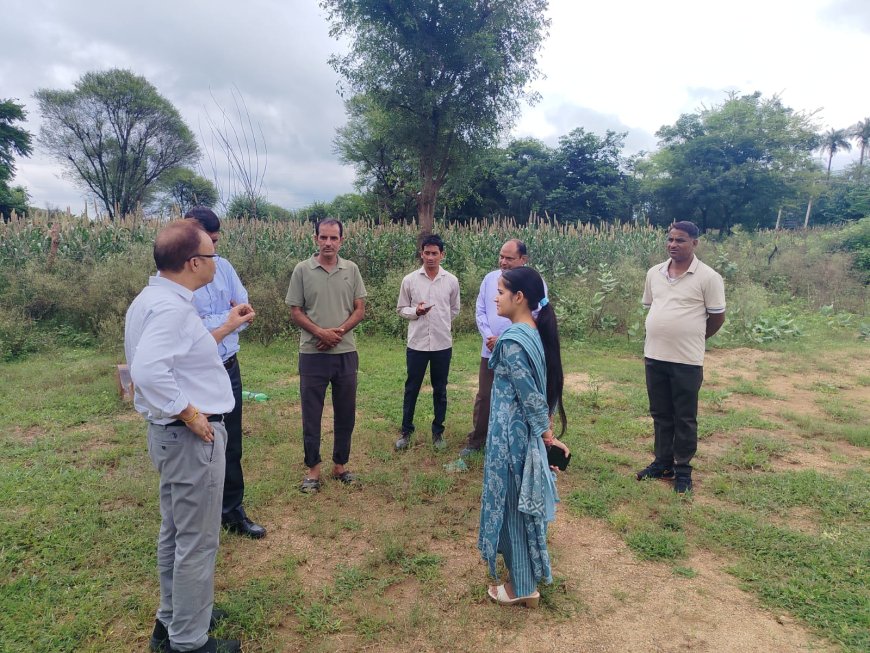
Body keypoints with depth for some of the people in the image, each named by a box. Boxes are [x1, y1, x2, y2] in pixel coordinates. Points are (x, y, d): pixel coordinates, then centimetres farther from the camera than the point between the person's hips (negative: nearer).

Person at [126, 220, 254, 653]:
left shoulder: (154, 298, 8)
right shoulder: (171, 306, -23)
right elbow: (149, 371, -35)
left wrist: (225, 328, 17)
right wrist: (189, 415, -24)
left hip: (172, 434, 11)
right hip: (192, 437, -10)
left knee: (175, 532, 23)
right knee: (197, 543, 5)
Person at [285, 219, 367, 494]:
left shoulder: (351, 269, 3)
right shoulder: (302, 270, -2)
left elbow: (360, 309, 3)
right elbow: (295, 311, -1)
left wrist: (339, 332, -12)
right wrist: (321, 332, -16)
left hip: (346, 352, 2)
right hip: (312, 354, -2)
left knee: (346, 412, 11)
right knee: (311, 414, 6)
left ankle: (340, 465, 27)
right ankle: (313, 469, 21)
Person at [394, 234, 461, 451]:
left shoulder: (451, 281, -1)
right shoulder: (409, 280, -3)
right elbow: (401, 309, 4)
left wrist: (441, 323, 9)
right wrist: (416, 312, -14)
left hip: (443, 344, 1)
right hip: (416, 344, -1)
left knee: (440, 390, 11)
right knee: (411, 389, 9)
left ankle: (437, 432, 26)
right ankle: (406, 431, 24)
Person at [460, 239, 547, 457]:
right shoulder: (490, 279, 2)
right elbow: (480, 311, 4)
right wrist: (488, 337, -12)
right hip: (490, 351, 3)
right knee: (483, 397, 11)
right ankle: (475, 441, 26)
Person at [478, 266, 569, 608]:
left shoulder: (512, 340, -23)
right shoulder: (536, 332, 5)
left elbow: (530, 394, -21)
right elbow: (544, 387, 9)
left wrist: (546, 433, -10)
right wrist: (546, 429, 12)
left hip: (512, 435, -9)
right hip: (527, 432, 9)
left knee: (513, 505, 7)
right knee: (524, 505, 22)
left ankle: (522, 587, 25)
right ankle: (531, 575, 39)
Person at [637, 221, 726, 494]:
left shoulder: (708, 277, -10)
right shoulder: (654, 273, 5)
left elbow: (717, 318, -3)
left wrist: (691, 338, 7)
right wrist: (664, 335, 12)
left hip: (687, 360, -5)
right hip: (654, 356, 5)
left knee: (685, 418, 8)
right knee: (660, 414, 16)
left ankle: (683, 469, 24)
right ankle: (662, 463, 31)